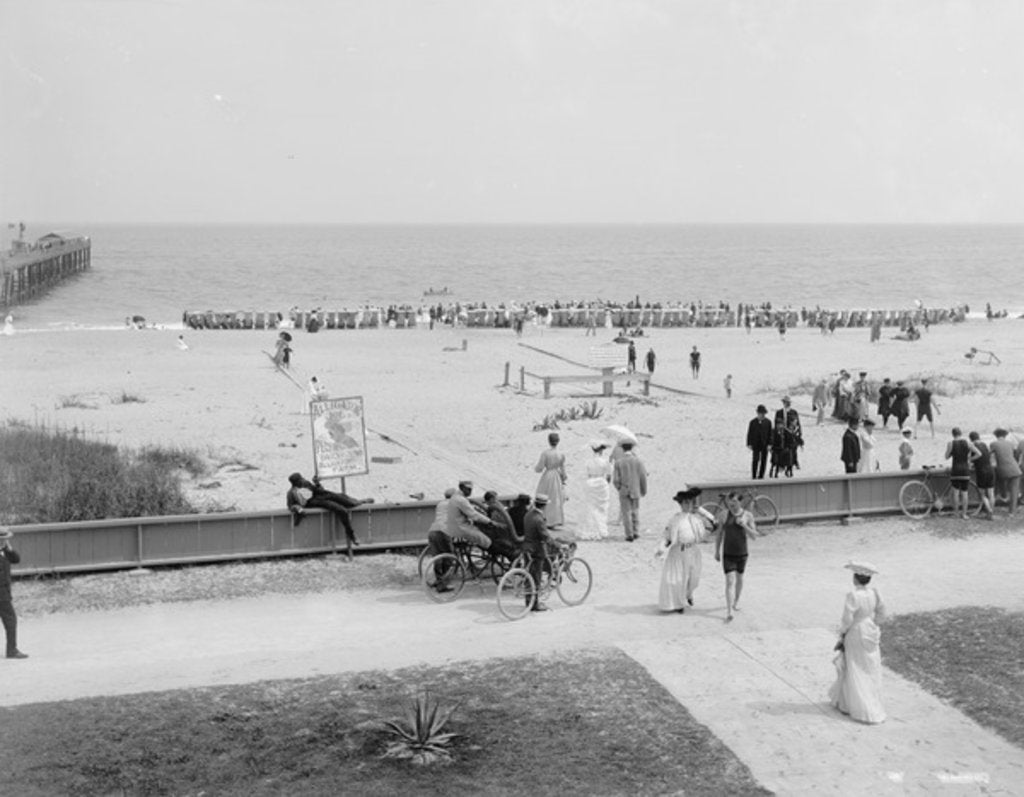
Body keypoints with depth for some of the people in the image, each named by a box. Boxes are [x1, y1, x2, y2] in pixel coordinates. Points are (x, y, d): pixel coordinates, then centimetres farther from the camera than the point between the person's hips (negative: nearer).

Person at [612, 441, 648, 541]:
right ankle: (636, 532, 14)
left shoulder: (618, 462, -7)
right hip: (635, 491, 1)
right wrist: (644, 490, 5)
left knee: (626, 512, 5)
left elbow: (615, 479, -8)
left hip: (624, 491, -1)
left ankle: (629, 535, 1)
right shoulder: (637, 460, -6)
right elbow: (643, 476, -6)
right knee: (635, 510, 19)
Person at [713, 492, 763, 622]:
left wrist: (744, 525, -25)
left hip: (742, 554, 1)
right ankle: (729, 612, -14)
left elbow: (754, 536, -8)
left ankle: (736, 601, 44)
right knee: (730, 581, -10)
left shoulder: (747, 516, -7)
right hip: (728, 554, -1)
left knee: (739, 578, 19)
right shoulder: (724, 515, -6)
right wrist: (717, 551, 9)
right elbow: (719, 534, 5)